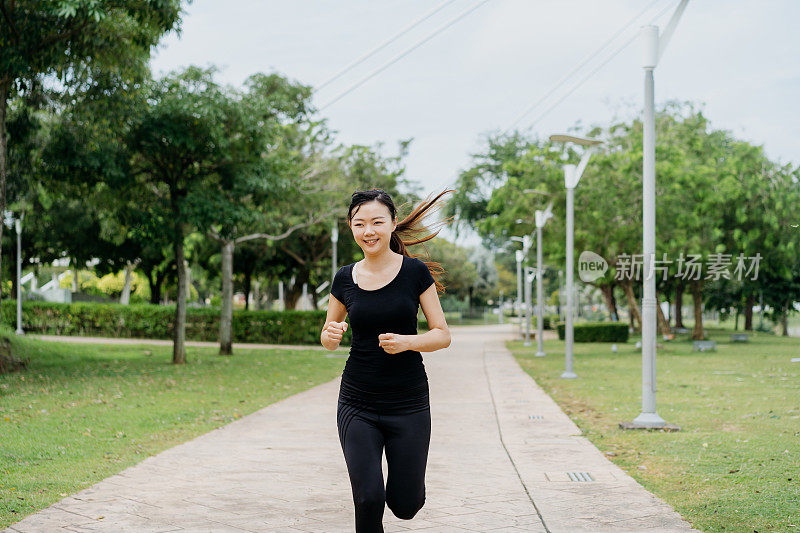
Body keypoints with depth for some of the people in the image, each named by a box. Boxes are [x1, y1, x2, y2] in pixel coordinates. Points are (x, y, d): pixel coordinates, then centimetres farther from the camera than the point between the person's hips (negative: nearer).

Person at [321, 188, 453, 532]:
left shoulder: (415, 272, -5)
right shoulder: (345, 278, 1)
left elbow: (442, 335, -3)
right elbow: (327, 338, 13)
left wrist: (406, 342, -22)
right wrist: (331, 335, -11)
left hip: (408, 403, -1)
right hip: (357, 404, 1)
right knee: (368, 500, -8)